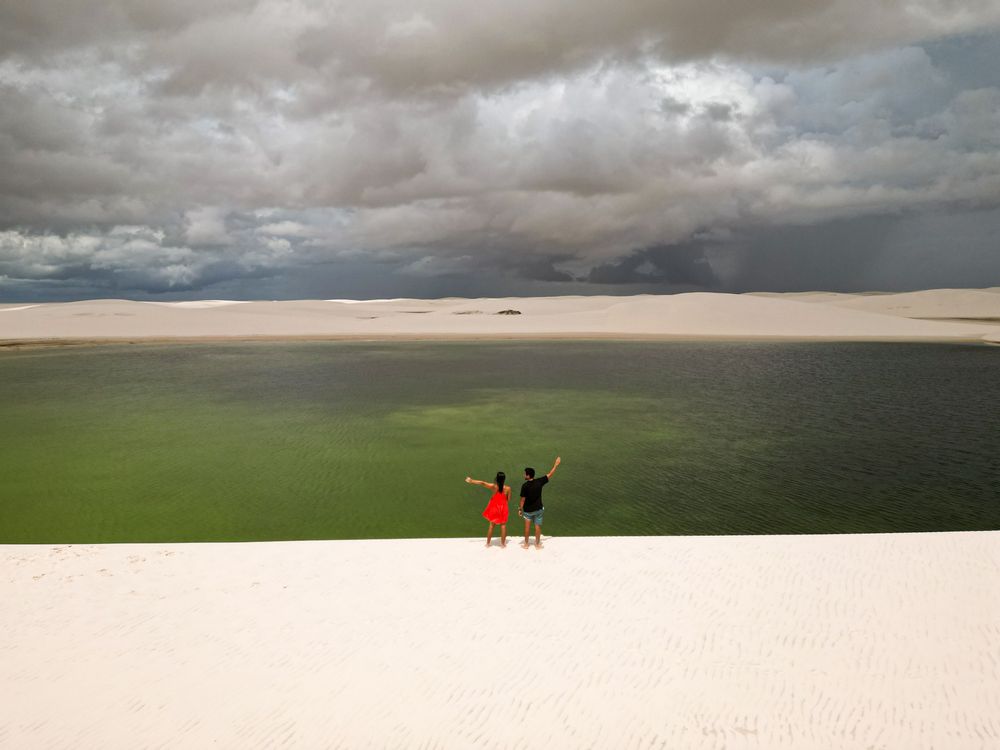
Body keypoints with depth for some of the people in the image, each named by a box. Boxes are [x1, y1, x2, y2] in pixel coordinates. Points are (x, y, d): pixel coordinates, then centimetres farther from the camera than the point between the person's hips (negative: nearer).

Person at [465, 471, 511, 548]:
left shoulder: (494, 486, -17)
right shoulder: (508, 488, -16)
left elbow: (482, 483, -12)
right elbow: (508, 498, -4)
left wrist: (471, 481, -4)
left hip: (494, 508, 1)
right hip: (503, 508, -1)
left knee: (491, 525, 16)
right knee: (503, 525, 13)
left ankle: (488, 542, 24)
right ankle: (503, 543, 17)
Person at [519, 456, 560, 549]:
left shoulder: (525, 486, -19)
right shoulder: (539, 482, -12)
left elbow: (523, 499, -15)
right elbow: (550, 474, -2)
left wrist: (520, 509, -2)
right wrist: (556, 464, 8)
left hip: (528, 510, -2)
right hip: (538, 508, 2)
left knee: (527, 523, 15)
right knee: (537, 526, 13)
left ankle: (526, 543, 17)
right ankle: (537, 544, 24)